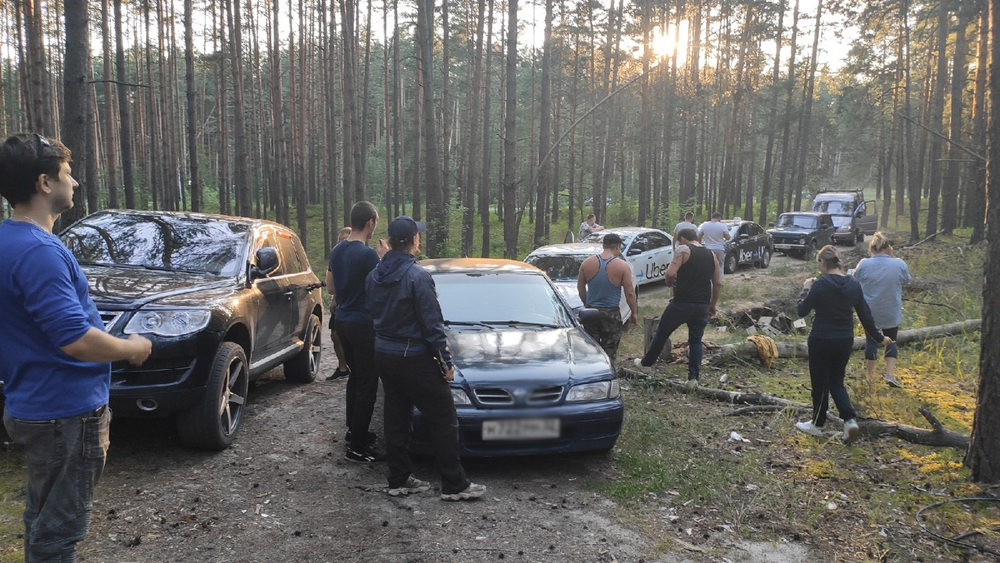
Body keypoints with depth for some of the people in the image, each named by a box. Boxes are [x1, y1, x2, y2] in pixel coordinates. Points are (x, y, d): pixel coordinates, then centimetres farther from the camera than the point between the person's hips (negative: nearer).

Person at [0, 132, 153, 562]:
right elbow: (75, 339, -28)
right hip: (64, 412, -10)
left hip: (36, 405, 10)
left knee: (43, 517, 22)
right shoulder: (38, 251, -24)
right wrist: (131, 348, -12)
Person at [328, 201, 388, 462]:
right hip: (363, 324, -9)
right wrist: (383, 258, -6)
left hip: (342, 321, 9)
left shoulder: (336, 251, 6)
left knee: (355, 376, 22)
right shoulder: (368, 254, -20)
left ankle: (353, 430, 32)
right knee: (367, 384, -1)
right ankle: (357, 446, 2)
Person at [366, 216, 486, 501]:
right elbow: (432, 324, -17)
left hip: (383, 355, 8)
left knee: (396, 419, 15)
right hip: (414, 358, -8)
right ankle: (454, 484, 6)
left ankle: (399, 479, 23)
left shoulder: (374, 275, 4)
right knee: (444, 421, 1)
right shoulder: (418, 276, -19)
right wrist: (446, 362, -10)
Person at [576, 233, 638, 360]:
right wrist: (634, 313, 4)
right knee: (609, 349, 6)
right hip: (611, 313, -3)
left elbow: (580, 287, 8)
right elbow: (630, 293, -8)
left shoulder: (587, 263, 0)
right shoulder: (622, 266, -10)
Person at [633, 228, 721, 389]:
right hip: (702, 306, 5)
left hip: (682, 303, -5)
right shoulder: (711, 255, 13)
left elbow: (670, 273, -18)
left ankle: (645, 363, 25)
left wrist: (670, 283, 3)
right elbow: (718, 283, 14)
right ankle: (693, 377, 6)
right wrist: (712, 305, 21)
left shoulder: (683, 250, -6)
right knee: (696, 341, 13)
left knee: (661, 333, 12)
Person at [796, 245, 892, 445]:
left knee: (820, 383, 10)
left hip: (821, 341, -5)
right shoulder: (854, 285, -1)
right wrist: (879, 338, 17)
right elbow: (865, 315, 5)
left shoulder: (820, 285, -17)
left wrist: (806, 289, 6)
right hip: (845, 341, 5)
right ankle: (850, 420, 2)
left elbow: (802, 311, -9)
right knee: (836, 382, 19)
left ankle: (817, 424, 24)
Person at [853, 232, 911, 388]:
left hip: (869, 312, 0)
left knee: (871, 341, 15)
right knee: (890, 341, 17)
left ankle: (870, 376, 21)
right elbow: (907, 280, 6)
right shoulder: (899, 264, -13)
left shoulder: (864, 264, -13)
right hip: (891, 313, 0)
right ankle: (890, 374, 6)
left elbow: (856, 278, 7)